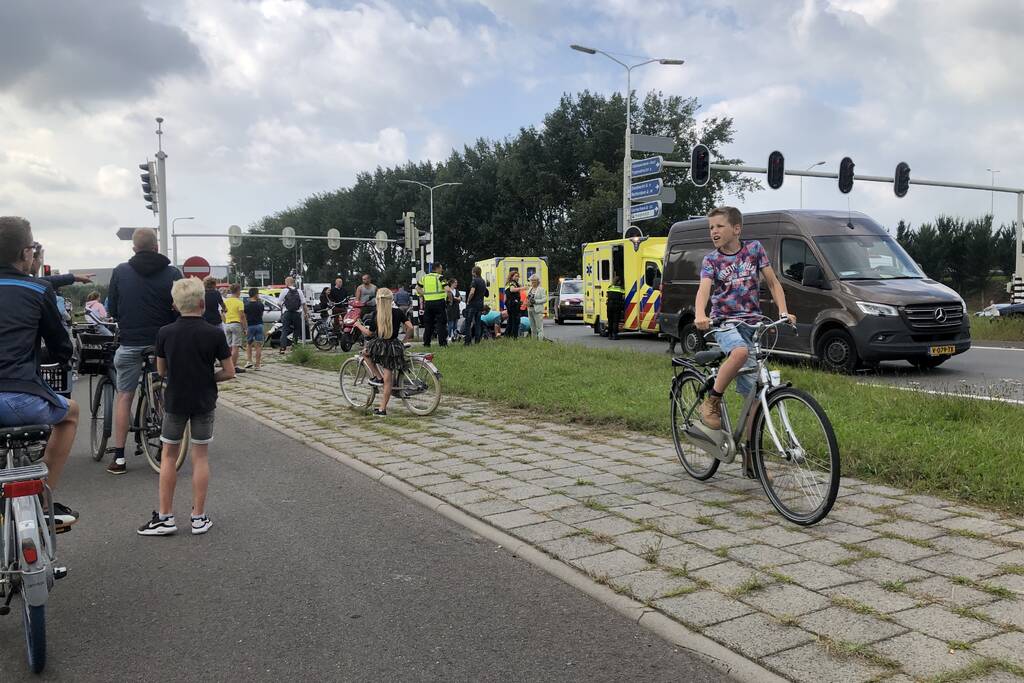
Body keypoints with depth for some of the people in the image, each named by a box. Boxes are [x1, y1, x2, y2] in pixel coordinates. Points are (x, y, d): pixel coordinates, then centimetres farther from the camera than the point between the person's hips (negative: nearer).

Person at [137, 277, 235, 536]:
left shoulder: (165, 333, -6)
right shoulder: (214, 334, -11)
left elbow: (161, 370, 4)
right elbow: (229, 372, -8)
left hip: (175, 401, 1)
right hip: (204, 402, -1)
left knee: (168, 455, 13)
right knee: (200, 456, 8)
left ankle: (165, 516, 14)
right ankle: (199, 517, 12)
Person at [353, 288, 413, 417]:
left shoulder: (376, 316, -6)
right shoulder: (398, 313, -2)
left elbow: (369, 333, 5)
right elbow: (410, 327, -5)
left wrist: (359, 325, 22)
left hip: (379, 346, -2)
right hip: (394, 347, 2)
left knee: (366, 352, 33)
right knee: (388, 379, 5)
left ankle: (378, 377, 21)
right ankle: (382, 409, 8)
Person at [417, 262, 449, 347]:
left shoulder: (425, 277, 11)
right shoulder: (440, 277, -5)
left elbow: (417, 288, 18)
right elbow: (447, 289, -15)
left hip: (428, 302, 5)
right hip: (439, 302, -4)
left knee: (428, 324, 11)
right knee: (441, 323, 1)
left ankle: (426, 343, 13)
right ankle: (442, 343, -2)